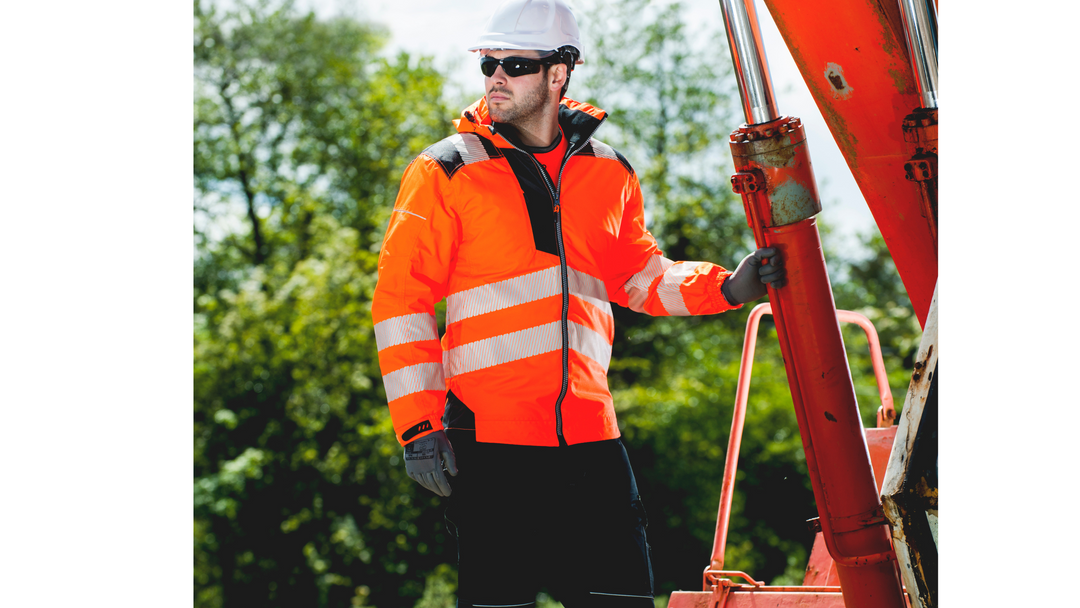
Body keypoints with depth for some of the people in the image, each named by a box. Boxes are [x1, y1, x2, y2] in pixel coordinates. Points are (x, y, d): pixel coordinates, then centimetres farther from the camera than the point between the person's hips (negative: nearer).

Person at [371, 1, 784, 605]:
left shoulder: (608, 174, 11)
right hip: (489, 435, -3)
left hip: (589, 431, 4)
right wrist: (419, 424, -9)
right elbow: (402, 300, -3)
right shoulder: (446, 172, 0)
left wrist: (725, 287, 5)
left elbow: (642, 276, 23)